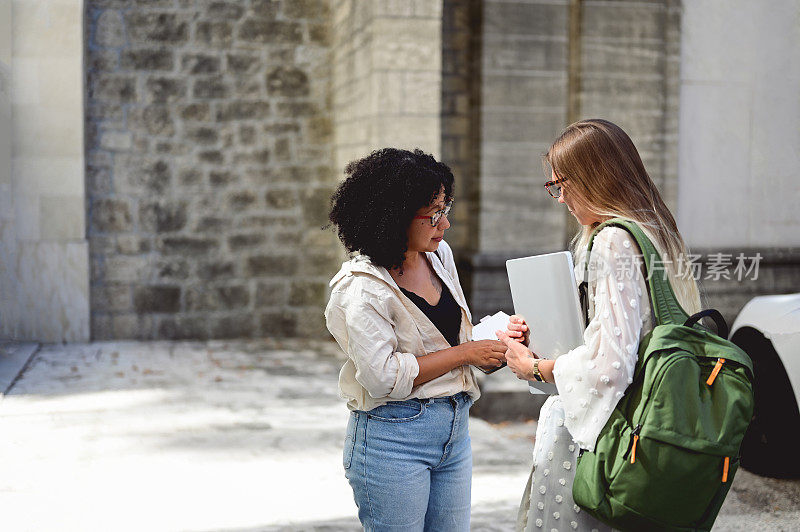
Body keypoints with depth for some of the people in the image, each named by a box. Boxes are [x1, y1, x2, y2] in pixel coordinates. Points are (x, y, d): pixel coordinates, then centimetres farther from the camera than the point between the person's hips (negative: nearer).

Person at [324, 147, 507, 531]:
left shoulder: (439, 255, 6)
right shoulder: (361, 288, -17)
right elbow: (384, 377, -23)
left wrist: (493, 340, 0)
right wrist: (464, 353, -16)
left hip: (454, 428, 7)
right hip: (392, 438, -7)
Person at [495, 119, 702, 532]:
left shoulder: (612, 242, -17)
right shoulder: (651, 232, 14)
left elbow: (609, 364, -23)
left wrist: (535, 367, -8)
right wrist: (539, 337, 13)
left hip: (589, 441, -10)